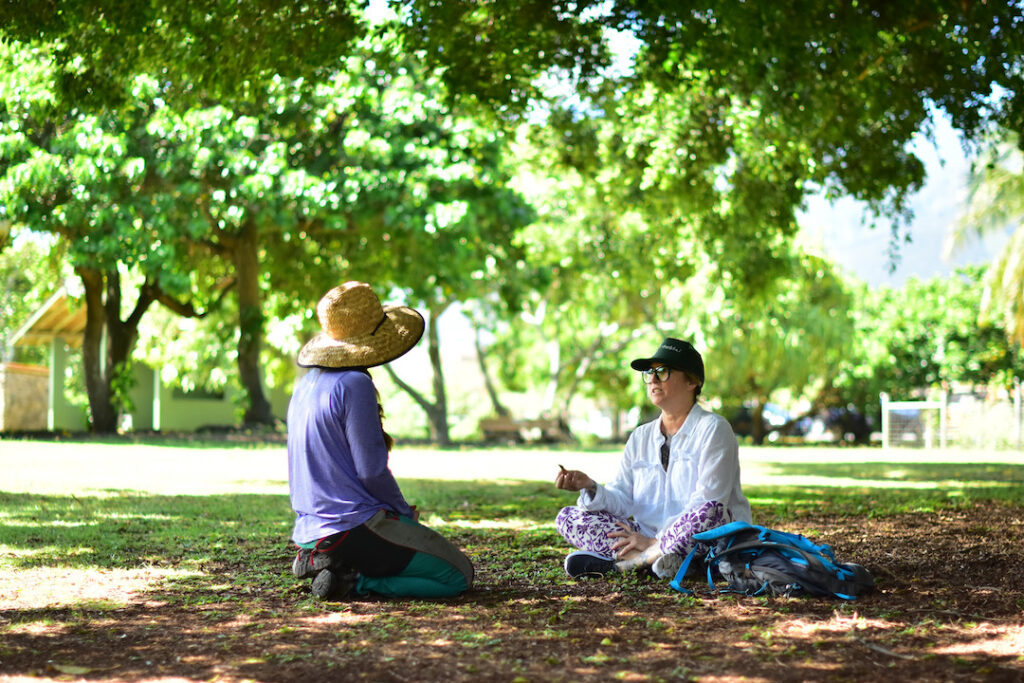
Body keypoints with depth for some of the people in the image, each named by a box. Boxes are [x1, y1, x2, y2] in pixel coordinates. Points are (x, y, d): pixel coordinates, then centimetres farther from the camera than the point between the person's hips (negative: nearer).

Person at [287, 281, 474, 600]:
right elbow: (372, 471, -18)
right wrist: (405, 512, 0)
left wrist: (398, 510, 18)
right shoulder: (355, 385, -15)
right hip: (353, 527, -9)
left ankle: (321, 562, 8)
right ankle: (353, 583, -13)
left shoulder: (305, 385, 12)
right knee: (458, 576, -3)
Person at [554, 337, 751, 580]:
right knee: (567, 517, -8)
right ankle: (651, 558, -30)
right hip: (649, 536, 5)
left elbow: (707, 501, -14)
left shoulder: (712, 428, -2)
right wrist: (590, 488, -14)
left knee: (711, 511, -39)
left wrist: (655, 540, -20)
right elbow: (622, 500, 7)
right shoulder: (640, 437, 16)